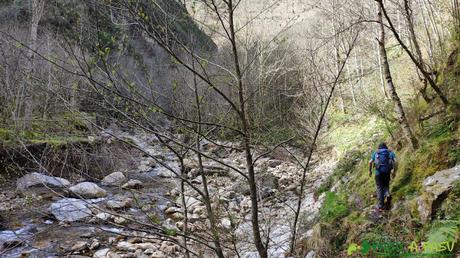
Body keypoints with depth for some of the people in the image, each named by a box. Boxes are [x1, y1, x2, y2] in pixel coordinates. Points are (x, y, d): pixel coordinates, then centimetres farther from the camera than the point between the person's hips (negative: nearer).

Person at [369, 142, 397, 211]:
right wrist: (394, 172, 7)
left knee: (379, 188, 8)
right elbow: (395, 161, 0)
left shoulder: (375, 153, 15)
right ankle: (388, 195, -11)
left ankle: (380, 206, 4)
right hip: (387, 172, 1)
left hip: (378, 172, -1)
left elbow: (370, 162, 4)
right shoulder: (390, 152, 15)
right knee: (386, 186, 21)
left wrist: (370, 171, 16)